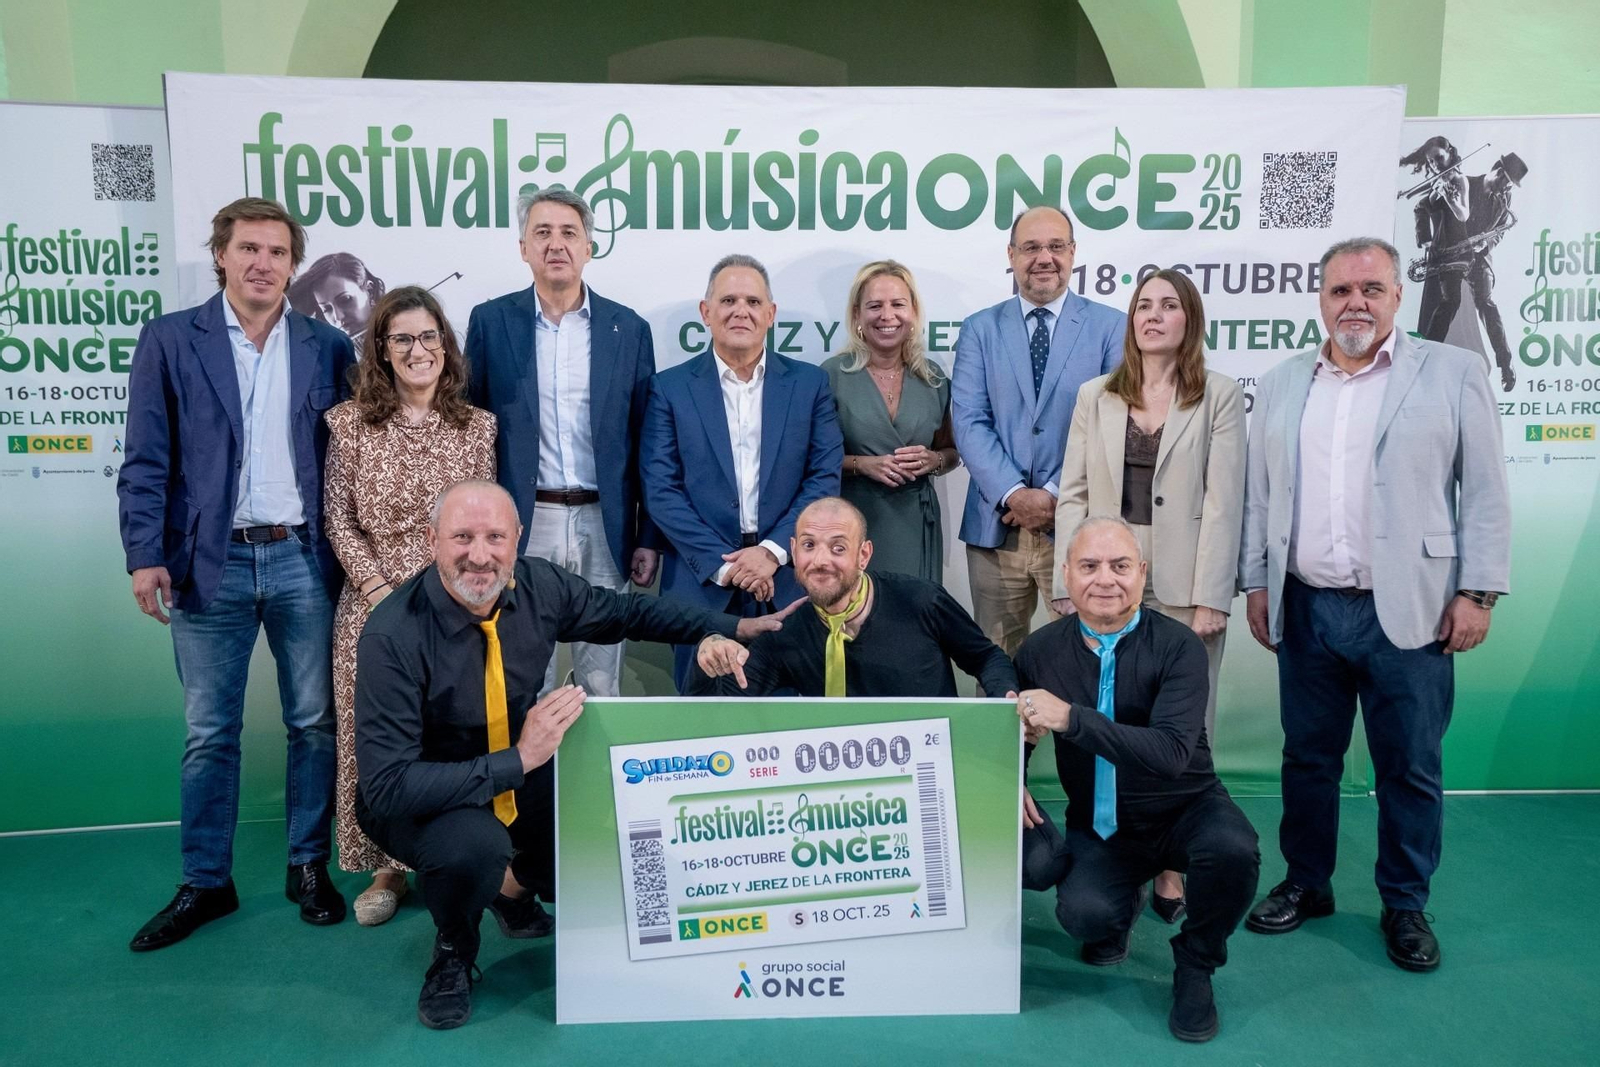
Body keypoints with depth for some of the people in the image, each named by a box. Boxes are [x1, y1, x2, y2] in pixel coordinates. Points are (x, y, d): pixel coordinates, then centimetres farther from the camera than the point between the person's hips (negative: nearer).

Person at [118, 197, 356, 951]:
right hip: (209, 561, -1)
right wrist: (145, 554, -10)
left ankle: (309, 866, 24)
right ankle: (205, 883, 22)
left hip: (303, 560, 1)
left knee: (315, 722, 8)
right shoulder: (169, 341, 3)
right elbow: (146, 460, -1)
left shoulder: (328, 348, 6)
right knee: (209, 733, 8)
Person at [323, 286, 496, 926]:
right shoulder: (350, 423, 1)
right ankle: (387, 866, 23)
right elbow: (339, 521, -1)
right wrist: (381, 592, -9)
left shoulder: (478, 426, 4)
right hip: (375, 605, 0)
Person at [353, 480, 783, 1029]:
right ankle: (453, 950, 1)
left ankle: (516, 884, 20)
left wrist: (735, 627, 2)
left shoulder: (539, 586, -15)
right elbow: (386, 785, -31)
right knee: (473, 844, -36)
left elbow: (626, 611, 4)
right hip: (424, 799, -5)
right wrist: (517, 760, -37)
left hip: (520, 777, 5)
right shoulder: (393, 637, -29)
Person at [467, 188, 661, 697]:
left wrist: (649, 538, 3)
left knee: (602, 680, 9)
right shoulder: (491, 321, 4)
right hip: (522, 523, 0)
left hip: (604, 525, 1)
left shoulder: (628, 328, 5)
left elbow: (644, 441, 6)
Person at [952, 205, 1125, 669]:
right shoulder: (980, 329, 8)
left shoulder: (1111, 327, 4)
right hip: (996, 524, 2)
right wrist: (1014, 494, -14)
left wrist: (1056, 494, -13)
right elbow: (969, 422, -1)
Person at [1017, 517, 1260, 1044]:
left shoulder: (1177, 646, -18)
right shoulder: (1041, 651, -8)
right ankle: (1123, 903, 15)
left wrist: (1070, 718, -37)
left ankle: (1195, 965, -1)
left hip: (1185, 810, -1)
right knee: (1085, 916, -26)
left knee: (1232, 851, -33)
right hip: (1100, 825, 2)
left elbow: (1172, 754, -31)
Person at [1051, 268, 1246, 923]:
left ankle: (1172, 867, 17)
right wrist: (1070, 590, -1)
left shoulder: (1220, 397, 3)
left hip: (1183, 589, -2)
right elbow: (1073, 495, 7)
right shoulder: (1095, 398, 11)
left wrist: (1210, 598, -10)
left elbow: (1223, 500, -3)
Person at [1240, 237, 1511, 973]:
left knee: (1411, 768, 7)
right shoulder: (1280, 385, 9)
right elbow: (1258, 494, 11)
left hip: (1408, 610, -2)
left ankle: (1405, 905, 25)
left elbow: (1484, 492, -1)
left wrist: (1477, 591, -6)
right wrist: (1254, 583, 8)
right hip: (1305, 609, 3)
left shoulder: (1453, 373, 1)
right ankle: (1306, 884, 30)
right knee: (1308, 758, 13)